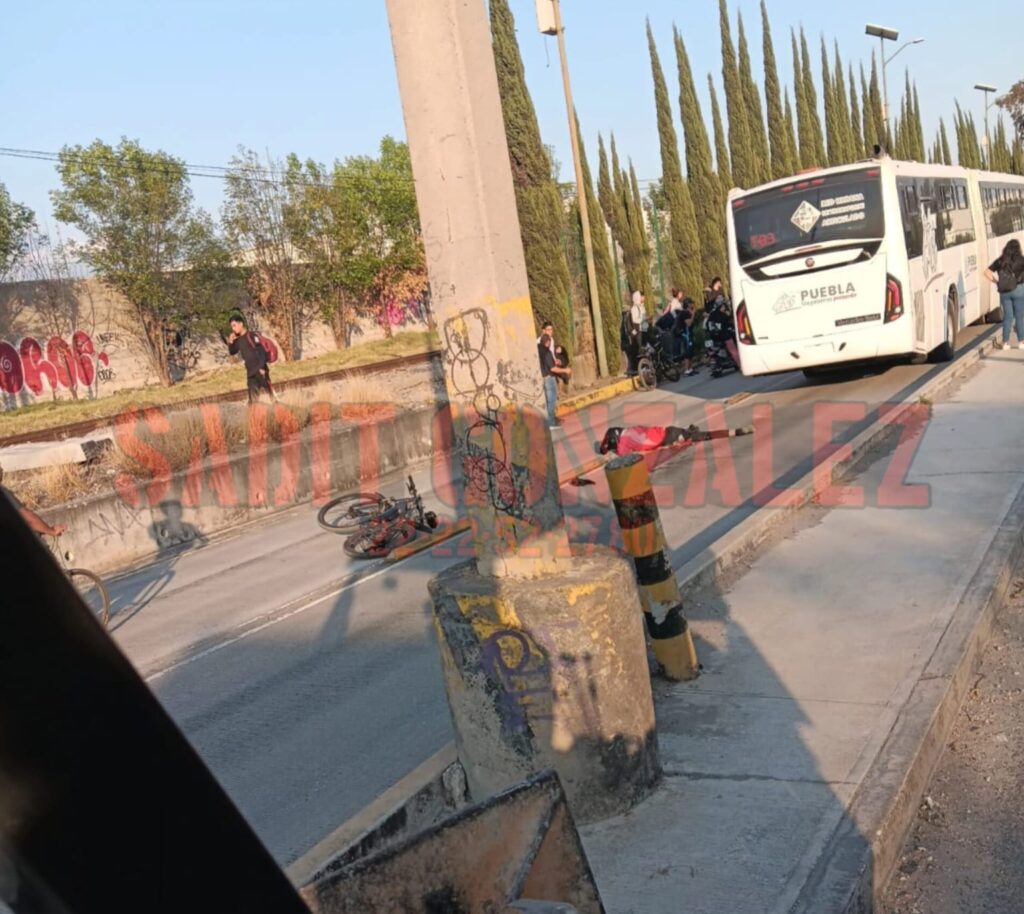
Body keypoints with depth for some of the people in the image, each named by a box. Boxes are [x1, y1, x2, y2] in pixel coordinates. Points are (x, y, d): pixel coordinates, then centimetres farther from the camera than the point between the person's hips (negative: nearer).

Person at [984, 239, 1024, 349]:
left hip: (1004, 292, 3)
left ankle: (1005, 342, 11)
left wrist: (996, 282, 4)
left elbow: (987, 272, -1)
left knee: (1007, 316, 10)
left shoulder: (1000, 261, 3)